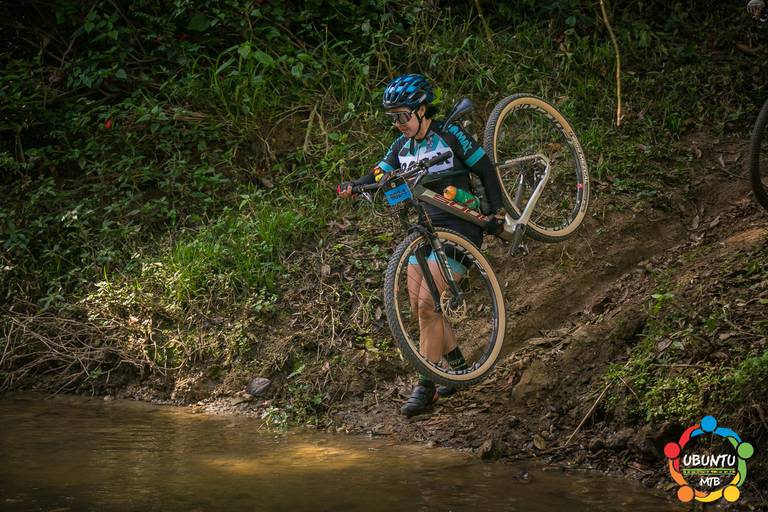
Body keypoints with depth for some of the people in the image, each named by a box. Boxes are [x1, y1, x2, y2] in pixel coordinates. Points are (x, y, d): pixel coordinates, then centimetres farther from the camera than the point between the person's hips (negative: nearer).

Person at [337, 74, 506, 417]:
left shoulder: (450, 136, -9)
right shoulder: (403, 146, 9)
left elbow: (485, 169, -5)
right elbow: (381, 174, 0)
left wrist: (497, 213, -8)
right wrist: (353, 186, -20)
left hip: (458, 229, -7)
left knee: (428, 304, -16)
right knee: (420, 307, 5)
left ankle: (426, 387, -10)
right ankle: (459, 366, 22)